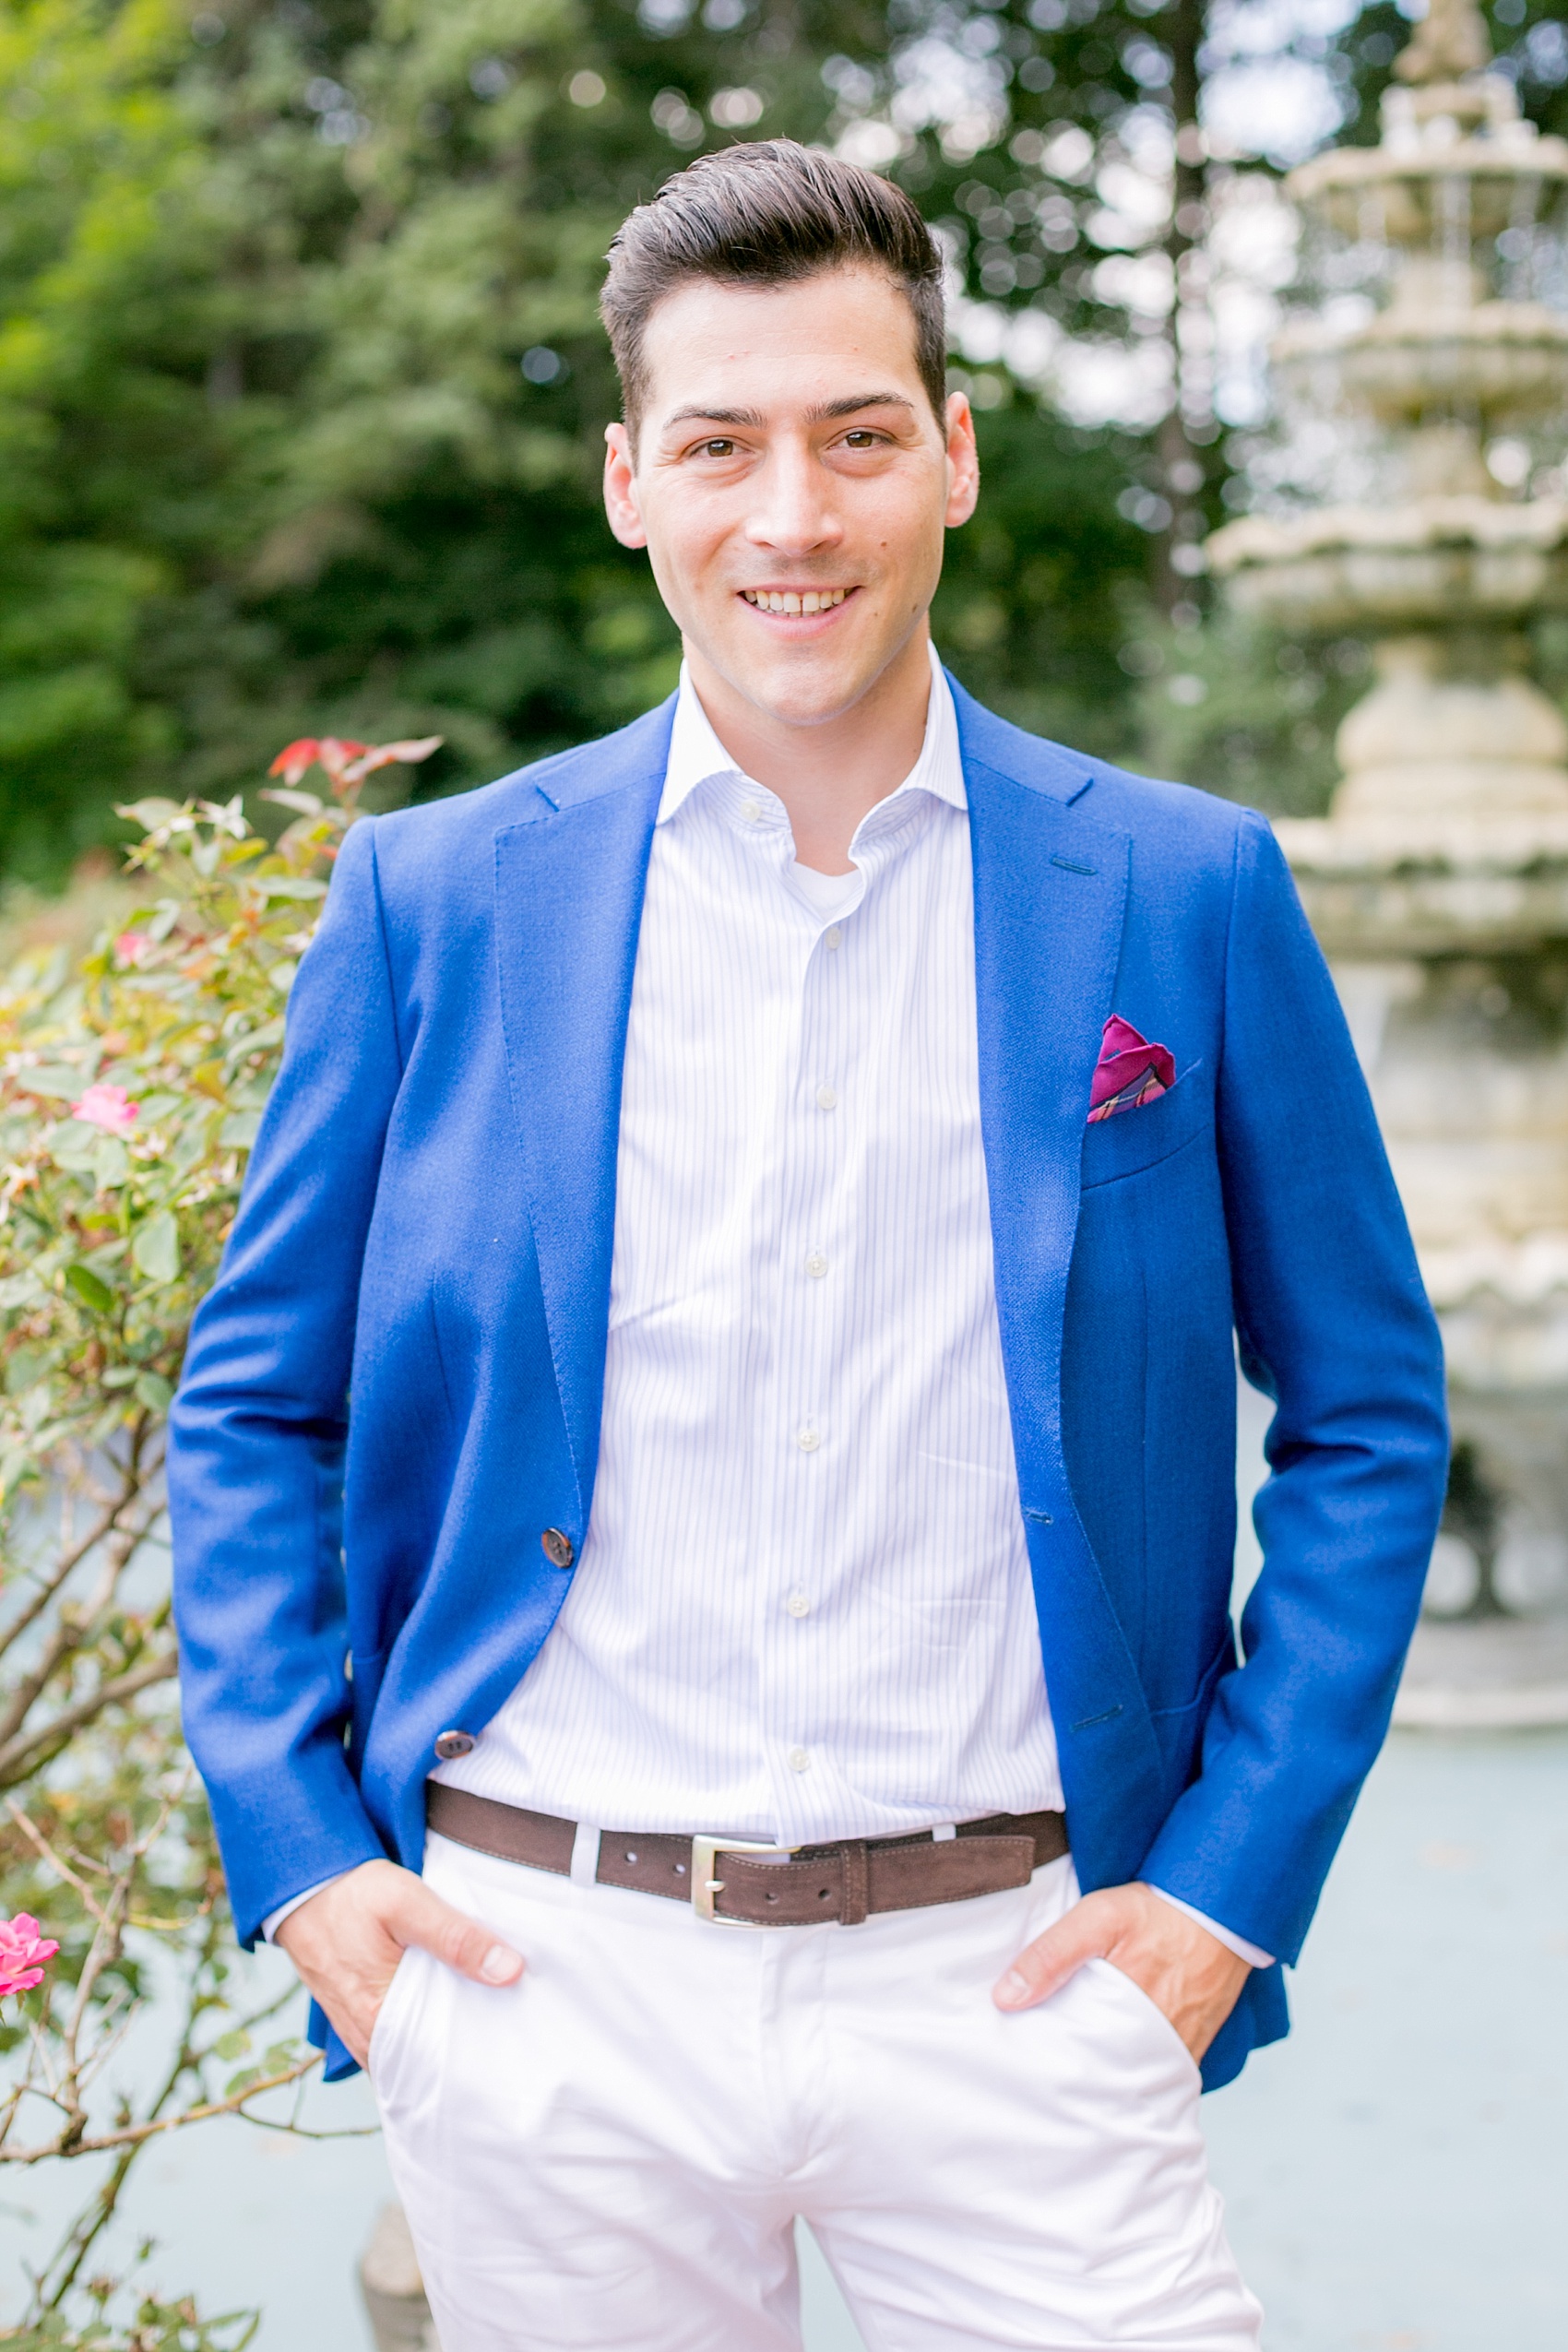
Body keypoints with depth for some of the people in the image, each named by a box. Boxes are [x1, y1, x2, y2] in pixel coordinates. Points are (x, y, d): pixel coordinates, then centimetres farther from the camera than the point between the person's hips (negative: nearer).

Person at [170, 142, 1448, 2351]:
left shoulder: (1189, 895, 1)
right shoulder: (432, 899, 3)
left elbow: (1368, 1418, 6)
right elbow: (255, 1402, 10)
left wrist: (1233, 1875, -1)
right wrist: (298, 1848, 0)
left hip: (1009, 1979, 0)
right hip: (544, 1976, 1)